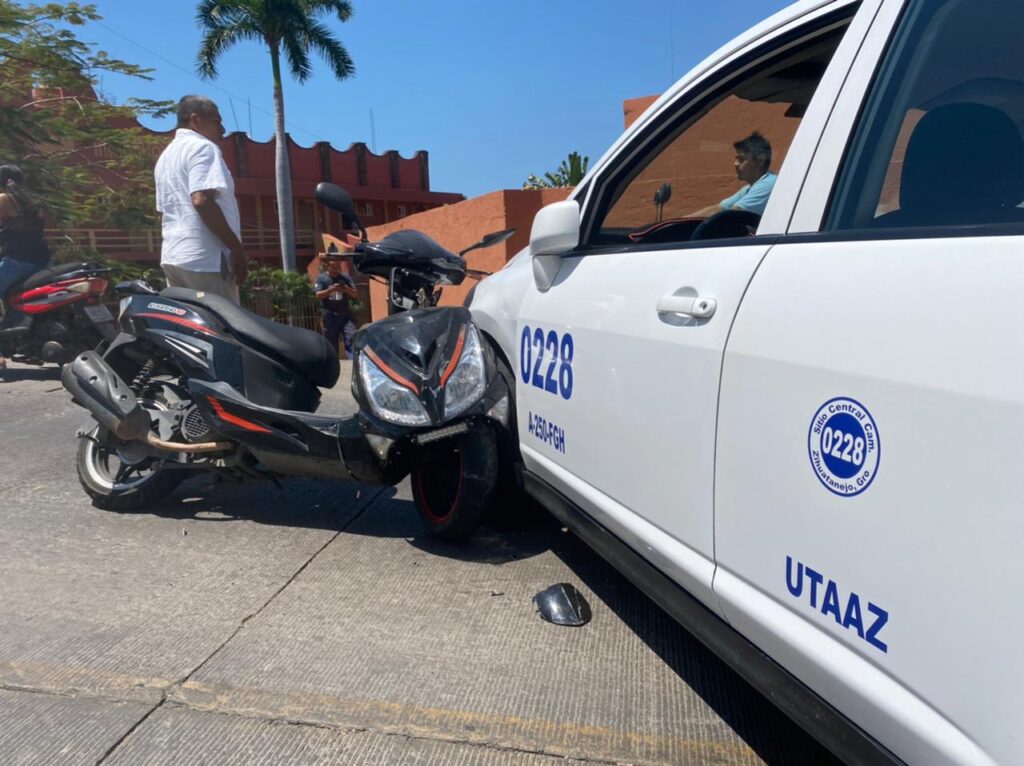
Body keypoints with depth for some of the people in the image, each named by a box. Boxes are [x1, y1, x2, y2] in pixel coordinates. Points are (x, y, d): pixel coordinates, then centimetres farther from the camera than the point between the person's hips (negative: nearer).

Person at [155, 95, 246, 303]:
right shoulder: (202, 147, -6)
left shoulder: (165, 156, 23)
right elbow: (202, 200, -21)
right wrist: (236, 247, -19)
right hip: (205, 258, -10)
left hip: (173, 256, 10)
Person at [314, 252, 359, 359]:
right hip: (330, 315, -1)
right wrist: (330, 290, -24)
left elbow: (356, 294, 4)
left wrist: (347, 289, -16)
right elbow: (318, 295, -9)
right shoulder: (322, 278, 1)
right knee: (331, 343, 4)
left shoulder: (345, 277, 6)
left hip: (345, 314, 1)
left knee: (351, 339, -9)